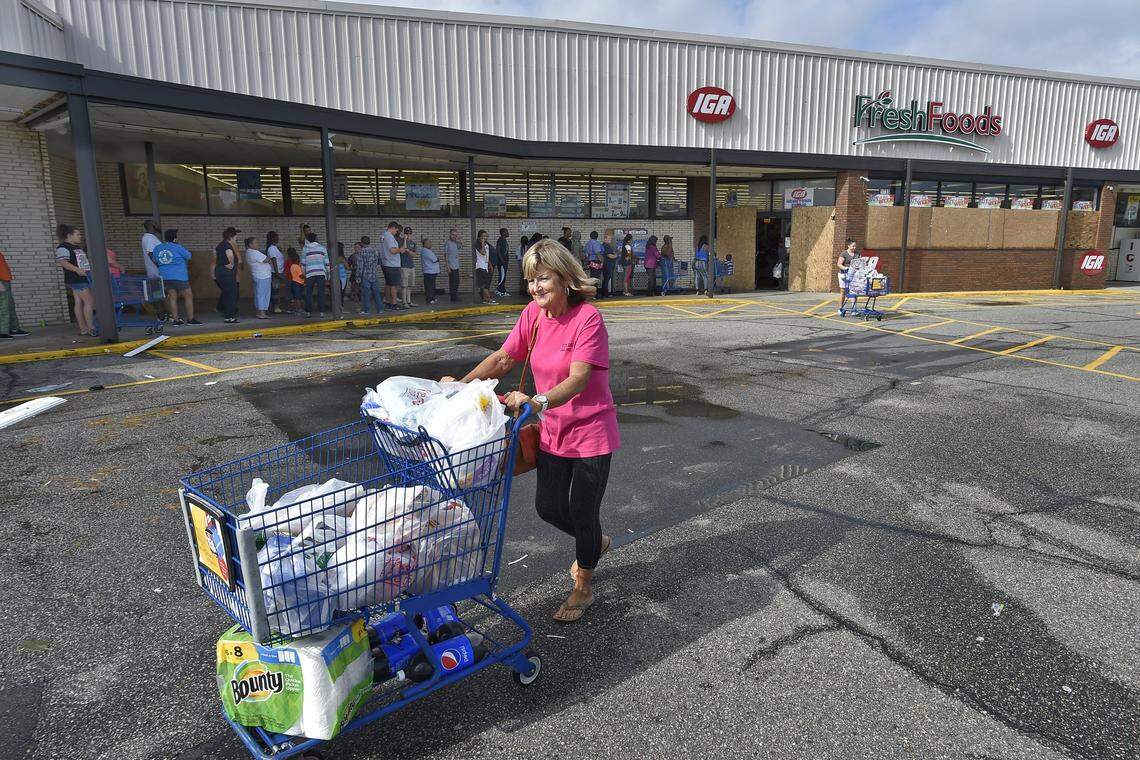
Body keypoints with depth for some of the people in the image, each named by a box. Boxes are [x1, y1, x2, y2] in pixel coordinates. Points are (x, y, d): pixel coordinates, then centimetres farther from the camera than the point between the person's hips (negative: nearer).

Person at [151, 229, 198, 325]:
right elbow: (189, 256, -1)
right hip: (179, 277, -6)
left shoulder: (157, 248, 8)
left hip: (164, 277, 6)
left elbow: (155, 261, 16)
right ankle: (190, 319, 2)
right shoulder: (177, 248, -11)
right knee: (188, 296, 2)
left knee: (172, 297, 8)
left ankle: (176, 319, 6)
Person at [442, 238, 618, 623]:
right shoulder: (533, 314, -2)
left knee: (581, 511, 4)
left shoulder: (588, 318, -22)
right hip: (553, 431, 6)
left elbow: (578, 378, -31)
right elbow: (503, 358, -1)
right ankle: (595, 543, 45)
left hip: (591, 433, -6)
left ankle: (583, 587, 31)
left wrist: (539, 402, -47)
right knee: (548, 507, 13)